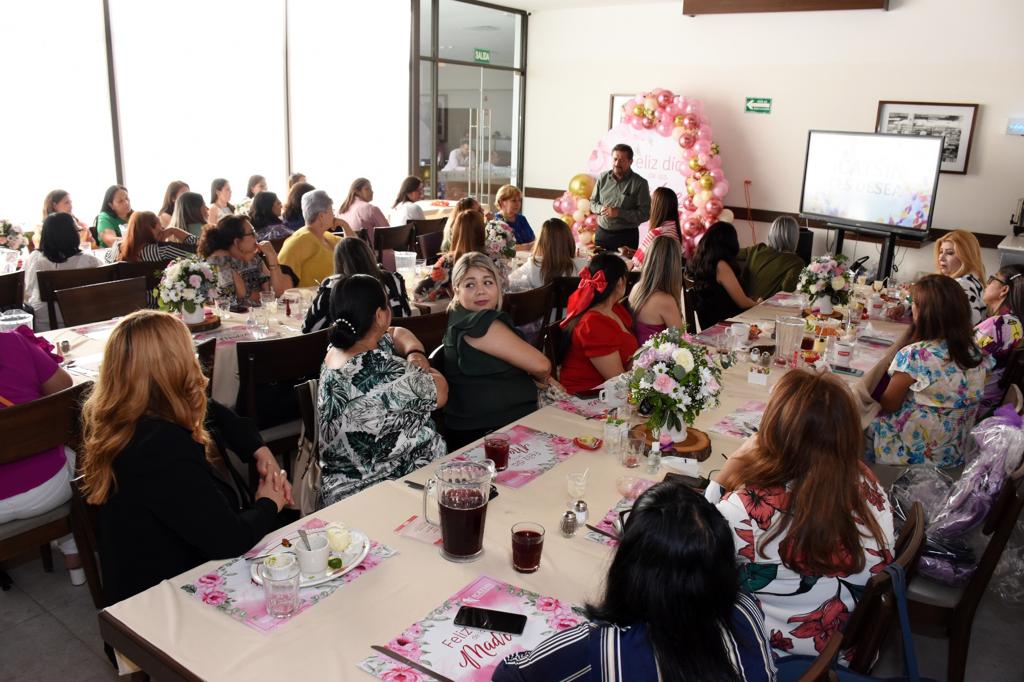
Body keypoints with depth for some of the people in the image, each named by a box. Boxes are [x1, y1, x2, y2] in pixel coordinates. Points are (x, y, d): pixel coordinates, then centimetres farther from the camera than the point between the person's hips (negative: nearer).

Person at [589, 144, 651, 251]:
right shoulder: (603, 178, 6)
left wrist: (619, 213, -19)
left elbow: (644, 214, -11)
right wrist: (600, 209, -8)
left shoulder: (640, 183, -6)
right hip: (602, 233, 3)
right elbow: (592, 202, 15)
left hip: (626, 236, -3)